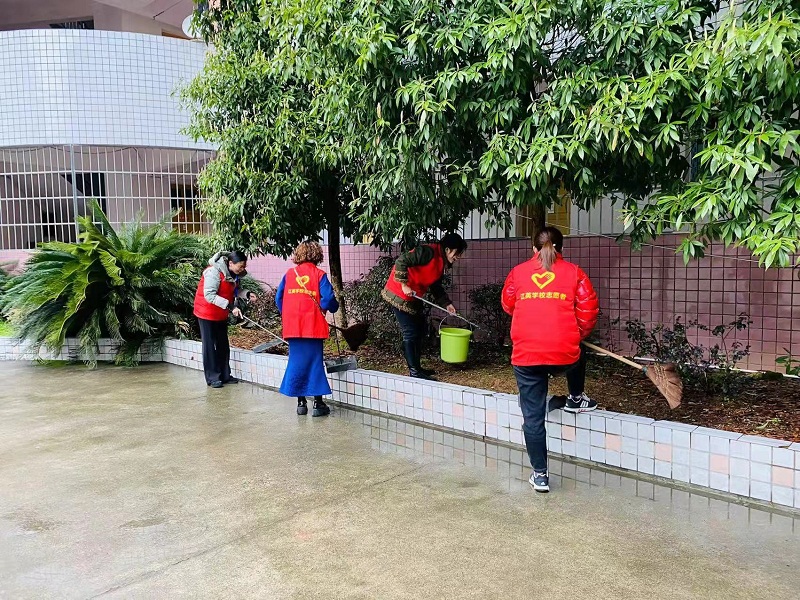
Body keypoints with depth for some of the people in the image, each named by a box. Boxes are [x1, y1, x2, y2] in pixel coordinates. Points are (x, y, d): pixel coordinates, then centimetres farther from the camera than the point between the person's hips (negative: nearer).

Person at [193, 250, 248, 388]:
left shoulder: (234, 274, -1)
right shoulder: (214, 272, -26)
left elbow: (234, 291, 5)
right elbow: (209, 295, -31)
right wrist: (230, 306, -35)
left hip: (221, 314, 8)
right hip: (207, 312, -8)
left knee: (223, 345, 11)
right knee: (209, 345, -2)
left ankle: (225, 375, 18)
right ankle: (212, 378, 4)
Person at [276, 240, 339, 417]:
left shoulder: (289, 274, 9)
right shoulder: (319, 274, -1)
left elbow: (278, 298, 8)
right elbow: (328, 298, -11)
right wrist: (332, 308, 9)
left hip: (292, 327, 3)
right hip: (313, 325, -3)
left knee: (296, 362, 11)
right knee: (315, 362, 4)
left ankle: (301, 402, 15)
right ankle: (318, 404, 6)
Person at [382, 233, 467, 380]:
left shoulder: (441, 263, 9)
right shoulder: (428, 252, -21)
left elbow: (436, 287, 17)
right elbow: (401, 261, -27)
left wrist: (447, 304, 8)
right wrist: (404, 285, -26)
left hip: (413, 298, 10)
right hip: (399, 295, -10)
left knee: (419, 331, 15)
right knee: (410, 333, -7)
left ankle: (416, 367, 25)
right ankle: (414, 372, -1)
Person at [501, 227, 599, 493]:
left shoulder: (518, 272, 8)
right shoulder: (573, 272, 5)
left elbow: (507, 305, 21)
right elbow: (589, 309, 2)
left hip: (525, 356, 0)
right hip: (564, 354, 0)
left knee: (533, 417, 9)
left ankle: (540, 475, 16)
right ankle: (576, 399, 52)